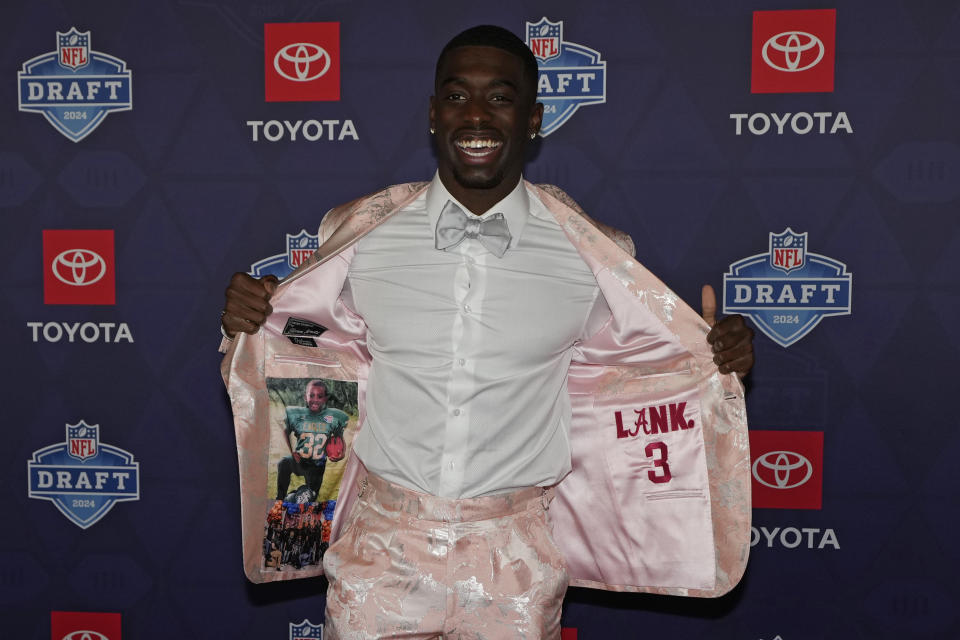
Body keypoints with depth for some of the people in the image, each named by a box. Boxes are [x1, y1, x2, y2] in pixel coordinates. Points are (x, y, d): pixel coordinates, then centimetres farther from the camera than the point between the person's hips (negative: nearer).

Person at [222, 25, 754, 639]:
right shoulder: (362, 233, -4)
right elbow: (327, 345, 10)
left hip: (517, 562, 0)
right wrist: (253, 321, -8)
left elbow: (643, 351, 8)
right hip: (383, 545, 1)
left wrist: (720, 354, -10)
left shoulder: (588, 252, -5)